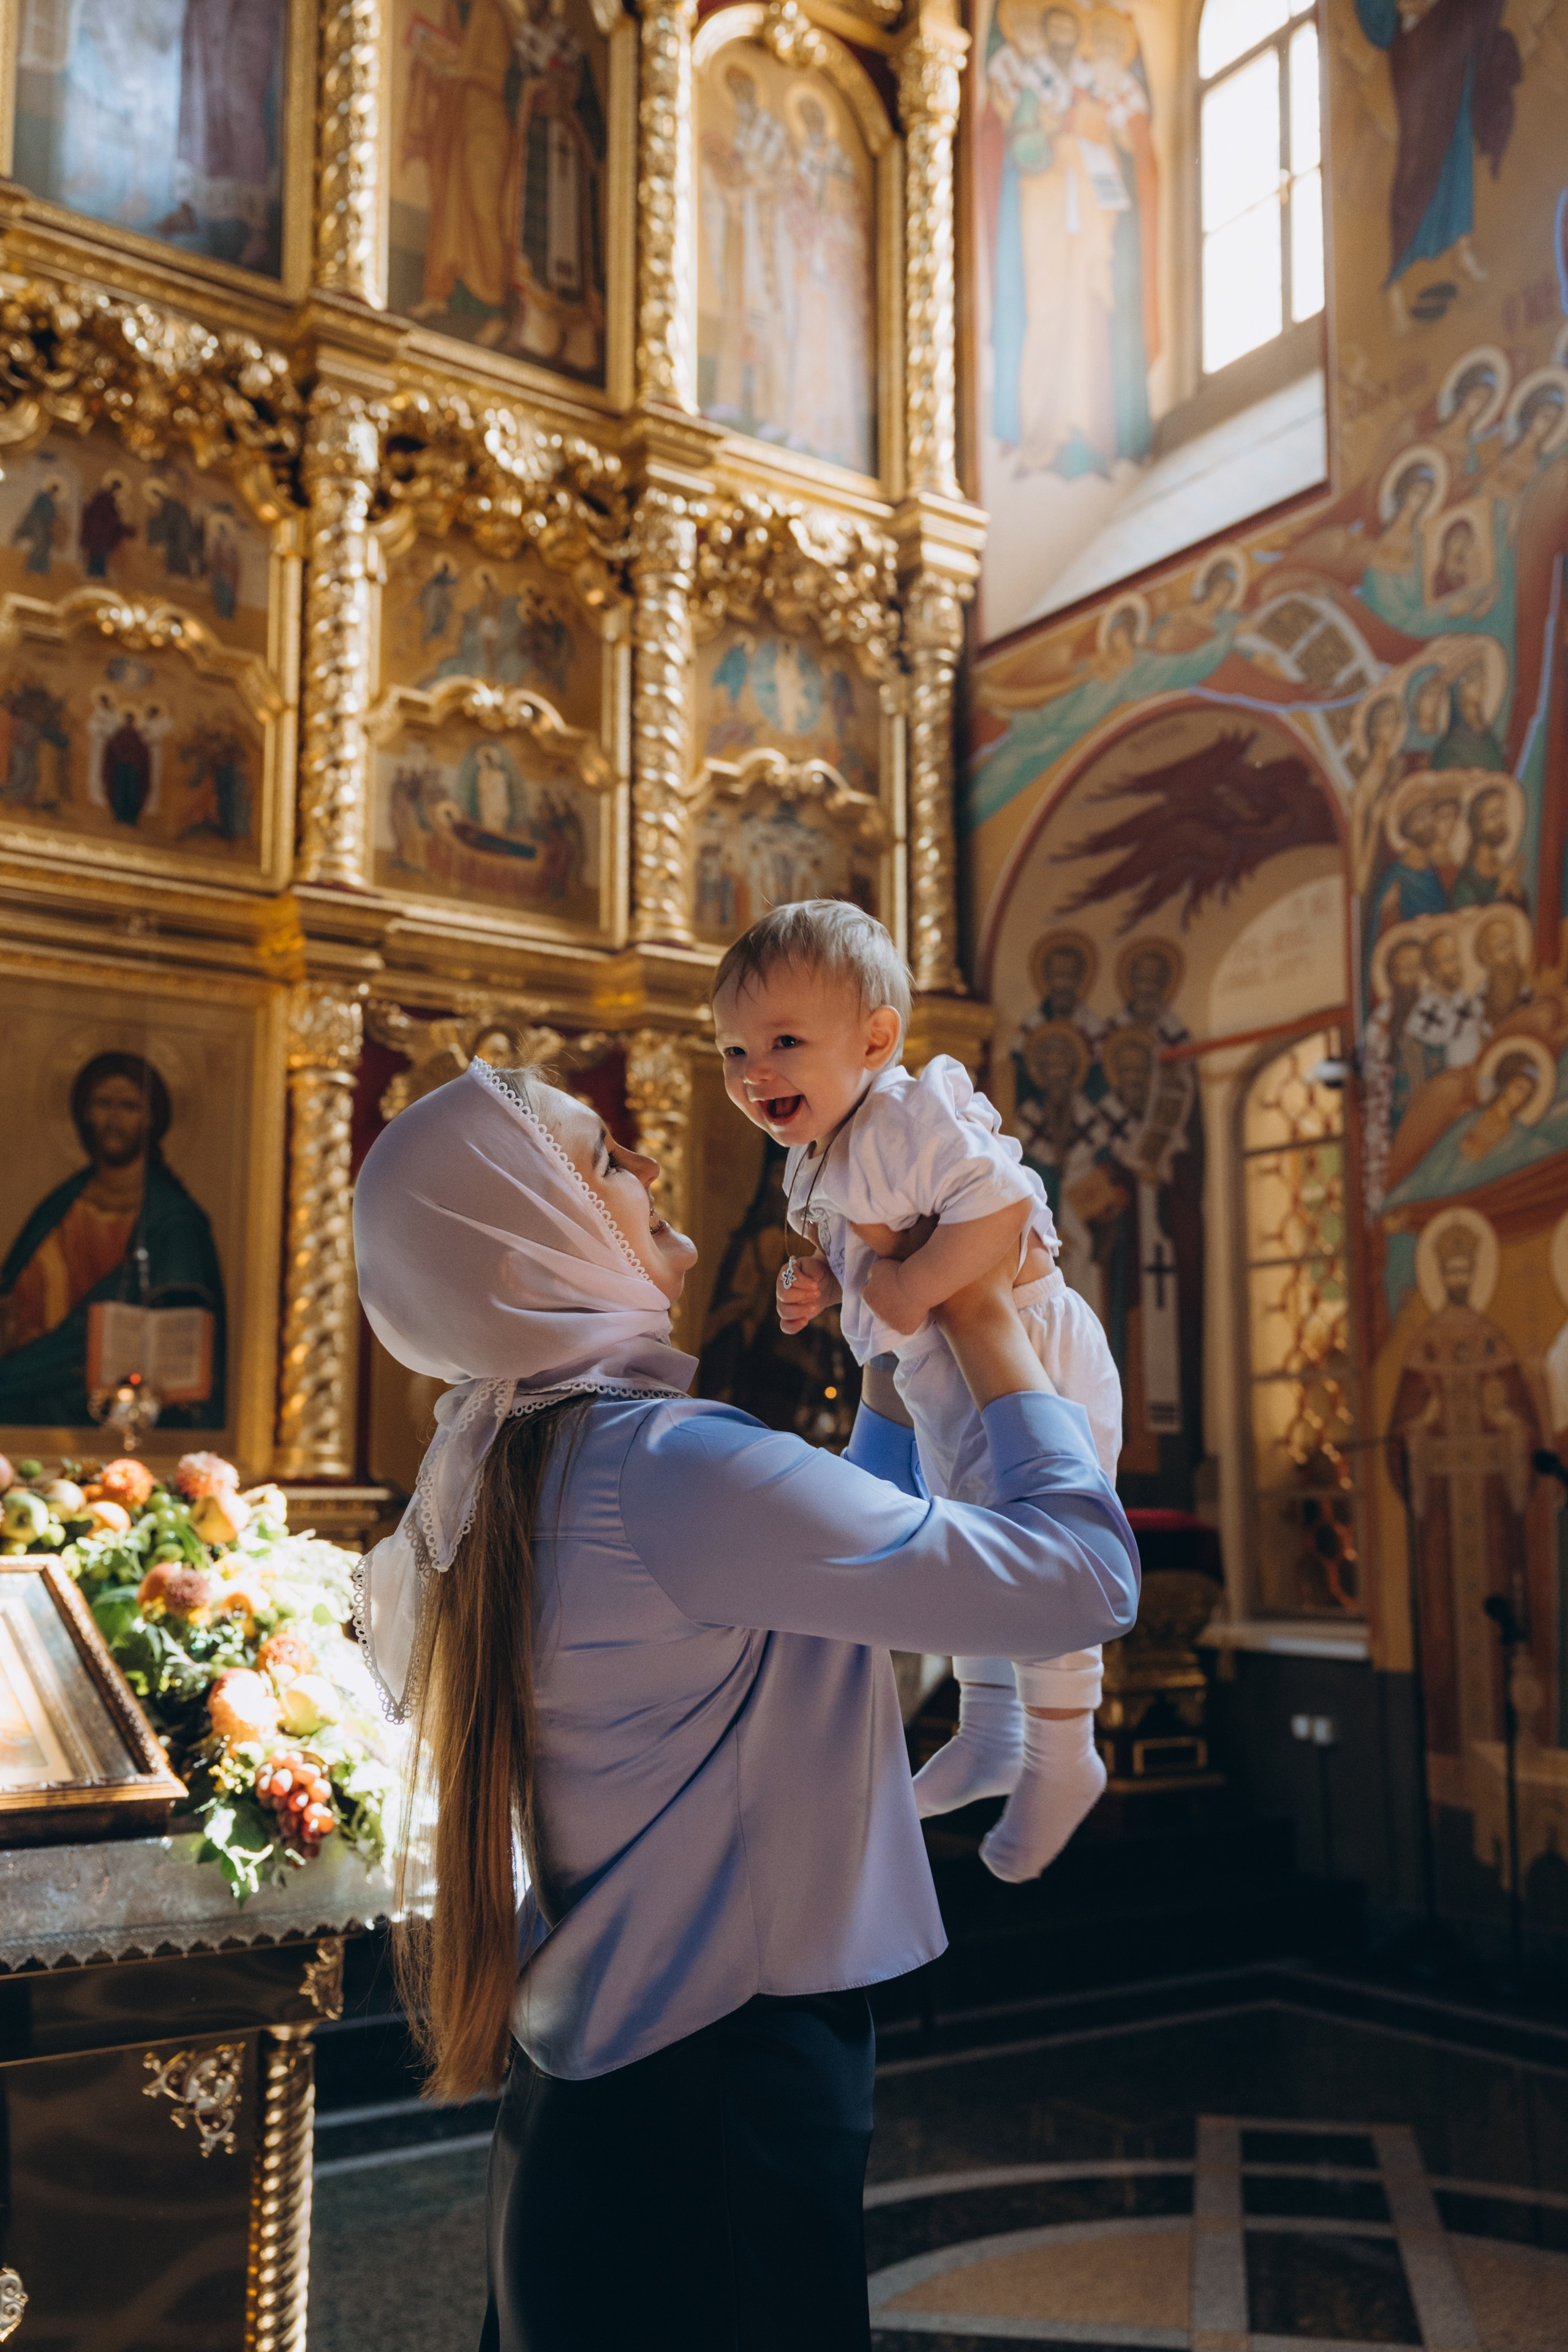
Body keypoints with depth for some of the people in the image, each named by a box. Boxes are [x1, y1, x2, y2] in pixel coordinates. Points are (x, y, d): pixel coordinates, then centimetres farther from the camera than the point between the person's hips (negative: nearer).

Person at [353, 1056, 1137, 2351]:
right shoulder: (665, 1467, -25)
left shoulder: (525, 1467, 6)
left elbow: (856, 1534, 19)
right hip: (715, 2109, -10)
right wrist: (986, 1323, -9)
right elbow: (1084, 1574, -20)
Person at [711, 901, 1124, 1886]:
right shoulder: (819, 1159, 2)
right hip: (948, 1393, 10)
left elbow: (1006, 1208, -39)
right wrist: (818, 1282, -5)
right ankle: (989, 1735, 42)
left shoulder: (913, 1117, -28)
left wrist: (911, 1286, -33)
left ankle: (1063, 1759, 21)